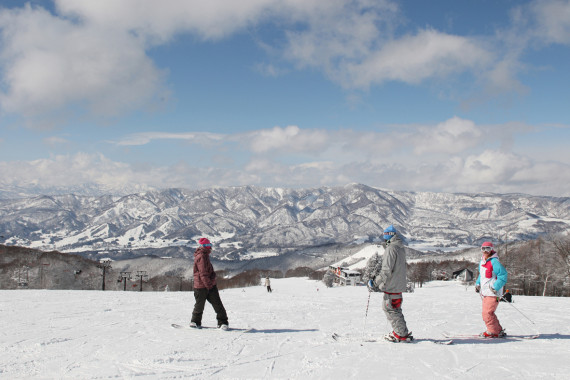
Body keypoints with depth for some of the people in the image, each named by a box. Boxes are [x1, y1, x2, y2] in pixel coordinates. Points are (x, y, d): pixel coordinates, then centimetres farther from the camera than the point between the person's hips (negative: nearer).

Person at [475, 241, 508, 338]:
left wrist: (495, 287, -20)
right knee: (487, 313, 13)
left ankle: (493, 331, 1)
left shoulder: (494, 262, -15)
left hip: (493, 293, -9)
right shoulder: (482, 262, 13)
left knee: (487, 313, -12)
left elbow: (503, 275, -17)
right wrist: (477, 283, 14)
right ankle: (499, 330, 23)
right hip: (485, 293, 9)